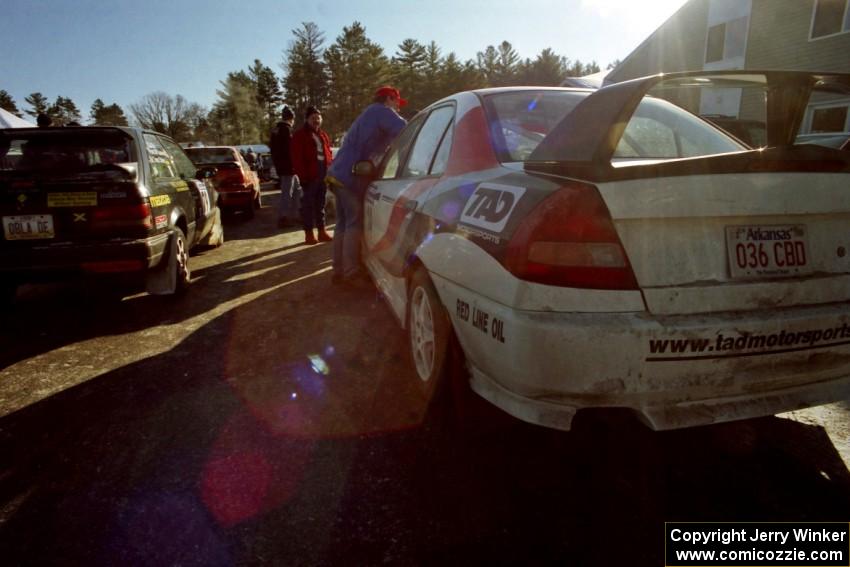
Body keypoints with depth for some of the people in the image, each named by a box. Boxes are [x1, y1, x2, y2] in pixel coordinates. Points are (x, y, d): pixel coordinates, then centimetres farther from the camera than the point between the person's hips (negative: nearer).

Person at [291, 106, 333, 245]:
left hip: (323, 174, 6)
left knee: (320, 204, 11)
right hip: (310, 175, -6)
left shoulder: (323, 135, 18)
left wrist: (330, 173, 7)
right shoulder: (300, 135, -2)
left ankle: (321, 232, 17)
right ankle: (309, 233, 0)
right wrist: (303, 176, -16)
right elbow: (297, 159, -9)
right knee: (308, 204, -3)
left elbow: (328, 154, 18)